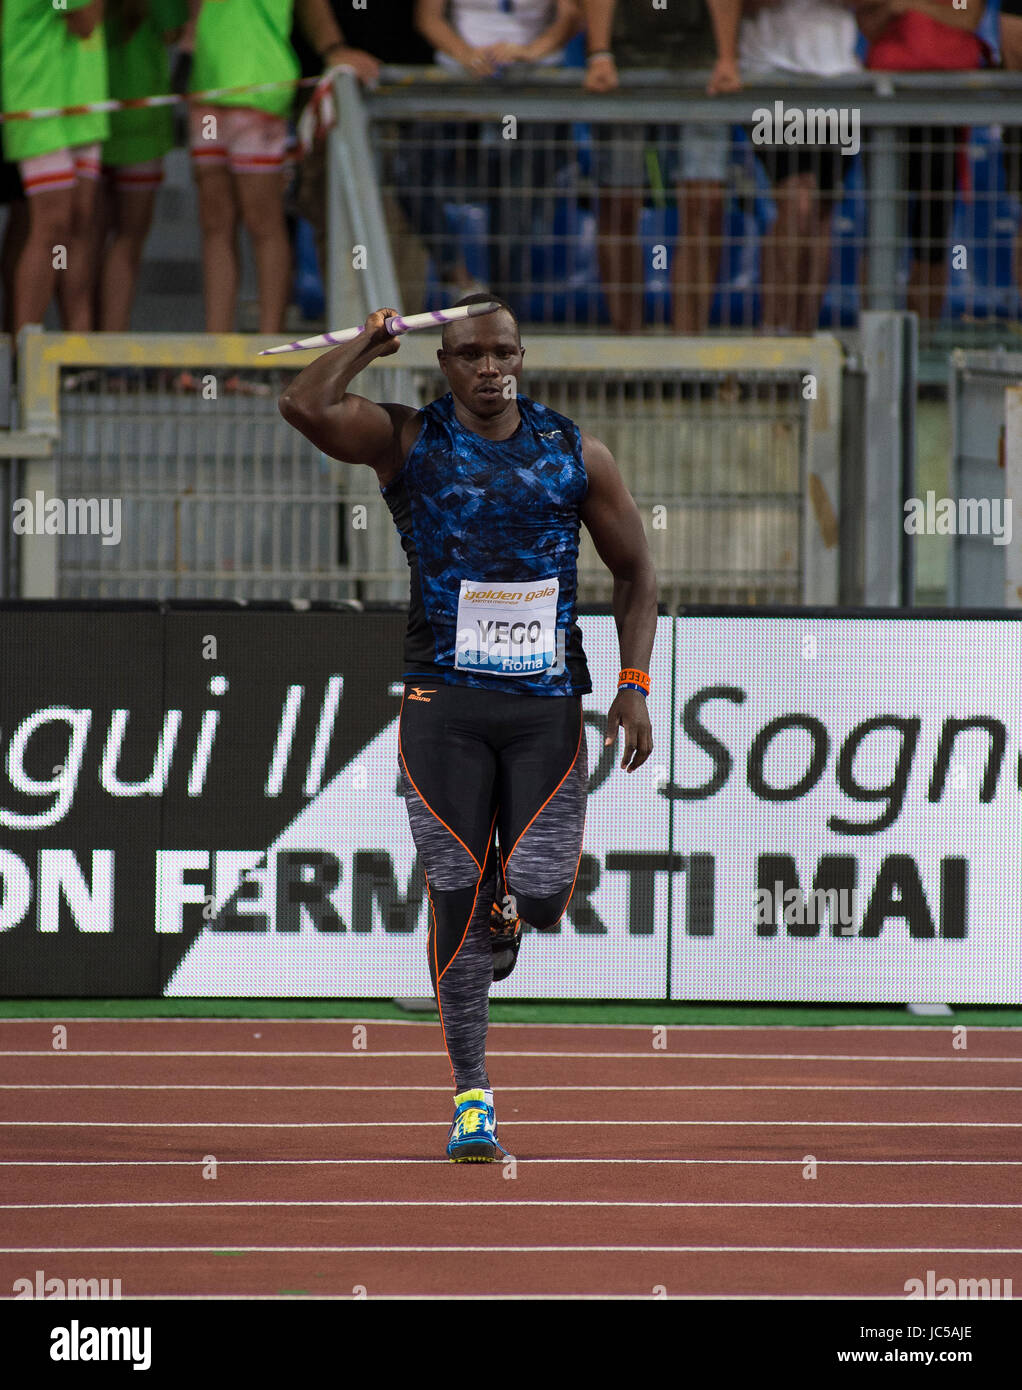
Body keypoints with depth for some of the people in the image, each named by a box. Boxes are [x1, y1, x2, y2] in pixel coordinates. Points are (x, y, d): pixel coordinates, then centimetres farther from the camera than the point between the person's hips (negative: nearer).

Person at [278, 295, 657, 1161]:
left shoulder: (576, 454, 7)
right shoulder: (408, 441, 0)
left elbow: (635, 572, 13)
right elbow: (306, 407, -17)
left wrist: (634, 686, 3)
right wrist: (374, 341, -4)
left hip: (548, 703, 1)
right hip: (444, 701, -1)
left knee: (539, 899, -9)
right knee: (459, 898, -3)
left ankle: (504, 918, 30)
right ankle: (472, 1096, 7)